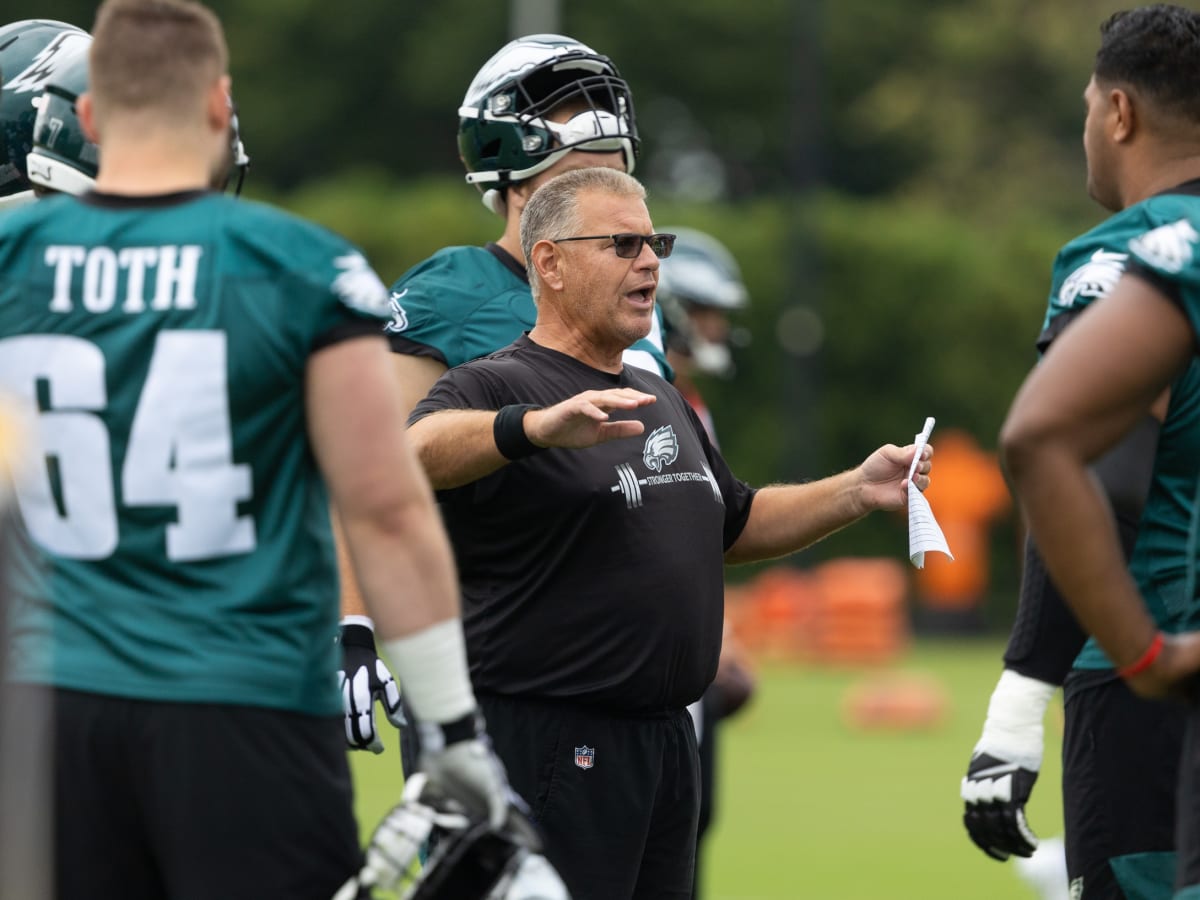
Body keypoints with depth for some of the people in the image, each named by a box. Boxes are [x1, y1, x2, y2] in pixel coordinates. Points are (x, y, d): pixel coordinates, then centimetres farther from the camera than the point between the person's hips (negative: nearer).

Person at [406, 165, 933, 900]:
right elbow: (415, 453, -31)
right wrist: (539, 427, -49)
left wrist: (859, 492, 16)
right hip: (551, 747, -9)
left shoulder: (661, 400, 20)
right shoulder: (495, 386, -9)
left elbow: (736, 527, 30)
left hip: (666, 734, 9)